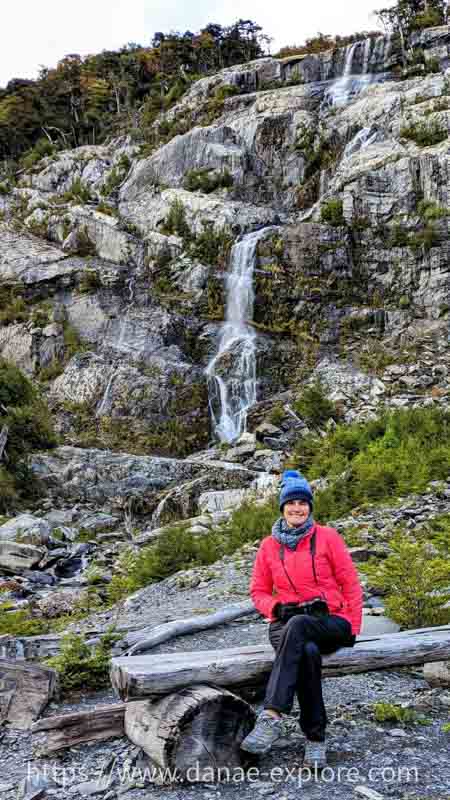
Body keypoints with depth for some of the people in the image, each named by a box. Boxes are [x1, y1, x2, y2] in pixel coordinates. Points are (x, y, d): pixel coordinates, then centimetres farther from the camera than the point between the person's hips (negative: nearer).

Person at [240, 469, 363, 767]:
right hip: (287, 623, 2)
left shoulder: (328, 537, 2)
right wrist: (276, 607, -7)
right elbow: (258, 590, 14)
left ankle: (272, 717, -42)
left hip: (330, 622, -1)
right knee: (308, 652, -35)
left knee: (298, 626, -38)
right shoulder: (269, 545, 9)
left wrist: (353, 626, -6)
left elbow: (350, 583, 3)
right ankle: (315, 739, -26)